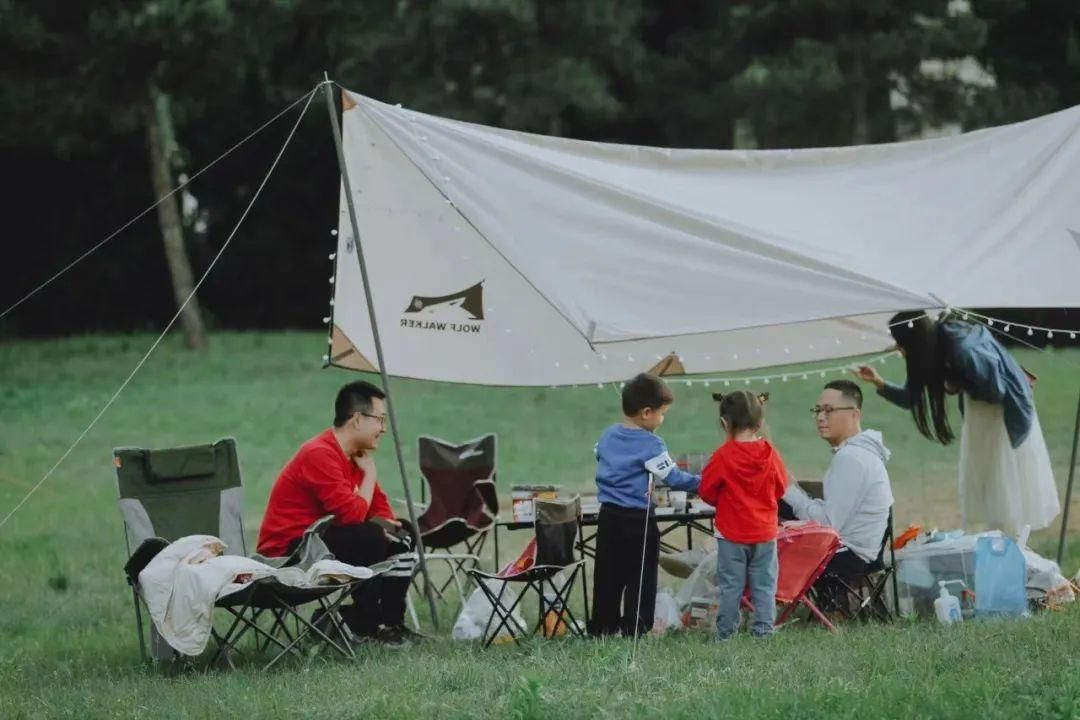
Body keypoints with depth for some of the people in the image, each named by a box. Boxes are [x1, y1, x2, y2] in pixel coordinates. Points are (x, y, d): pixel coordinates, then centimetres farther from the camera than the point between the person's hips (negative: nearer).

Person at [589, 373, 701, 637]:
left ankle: (602, 628, 18)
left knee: (607, 577, 13)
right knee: (640, 580, 2)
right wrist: (701, 482, -1)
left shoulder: (607, 436, 5)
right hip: (637, 520, -6)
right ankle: (635, 630, 2)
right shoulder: (651, 445, -16)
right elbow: (672, 477, -13)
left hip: (608, 516, 6)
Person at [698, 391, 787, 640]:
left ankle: (725, 633, 8)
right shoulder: (770, 454, -4)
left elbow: (706, 491, -7)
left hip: (731, 534, -3)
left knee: (730, 586, 4)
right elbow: (781, 488, 8)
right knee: (764, 585, 9)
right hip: (765, 532, 3)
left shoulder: (723, 456, -14)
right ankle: (763, 630, 9)